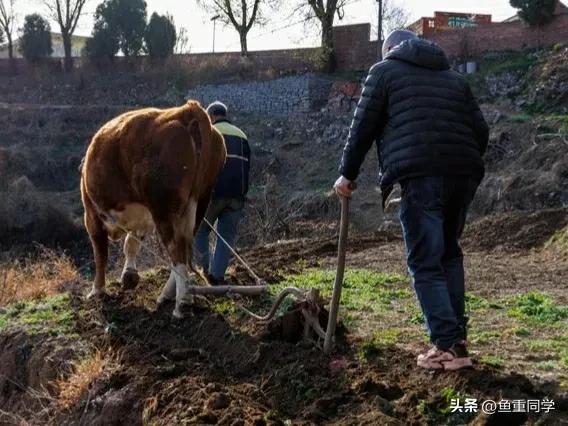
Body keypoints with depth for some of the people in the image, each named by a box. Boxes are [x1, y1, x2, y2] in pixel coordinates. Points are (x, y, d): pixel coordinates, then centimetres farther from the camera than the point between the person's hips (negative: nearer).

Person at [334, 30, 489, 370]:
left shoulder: (385, 70, 13)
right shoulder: (455, 77, 26)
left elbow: (363, 127, 8)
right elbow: (481, 131, 18)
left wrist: (348, 173, 15)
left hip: (420, 174, -5)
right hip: (463, 173, 5)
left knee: (425, 263, -3)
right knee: (450, 254, 19)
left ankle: (449, 346, -10)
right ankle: (457, 336, 17)